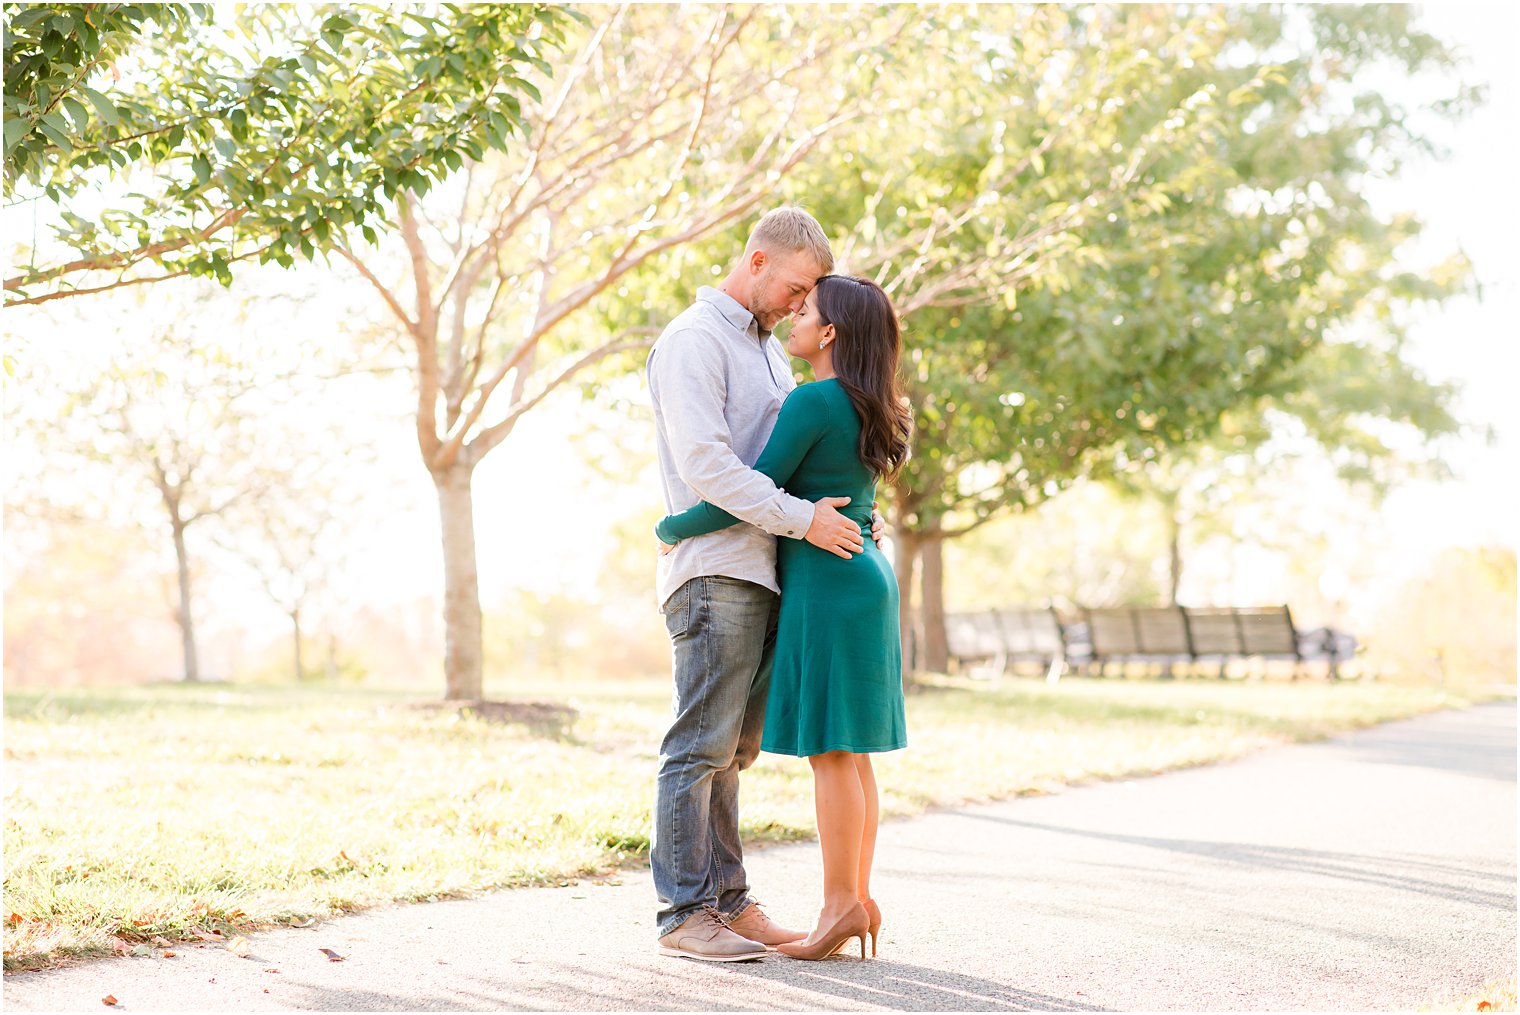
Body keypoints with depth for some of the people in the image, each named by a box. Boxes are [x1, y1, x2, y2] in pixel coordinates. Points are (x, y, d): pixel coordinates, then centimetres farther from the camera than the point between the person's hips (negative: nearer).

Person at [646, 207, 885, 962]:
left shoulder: (768, 348, 22)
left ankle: (728, 902, 15)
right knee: (701, 746, -7)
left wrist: (849, 509, 11)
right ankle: (683, 914, -3)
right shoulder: (693, 340, -7)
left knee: (732, 751, 10)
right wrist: (803, 519, -19)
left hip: (762, 574, 9)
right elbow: (703, 463, -18)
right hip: (713, 571, -9)